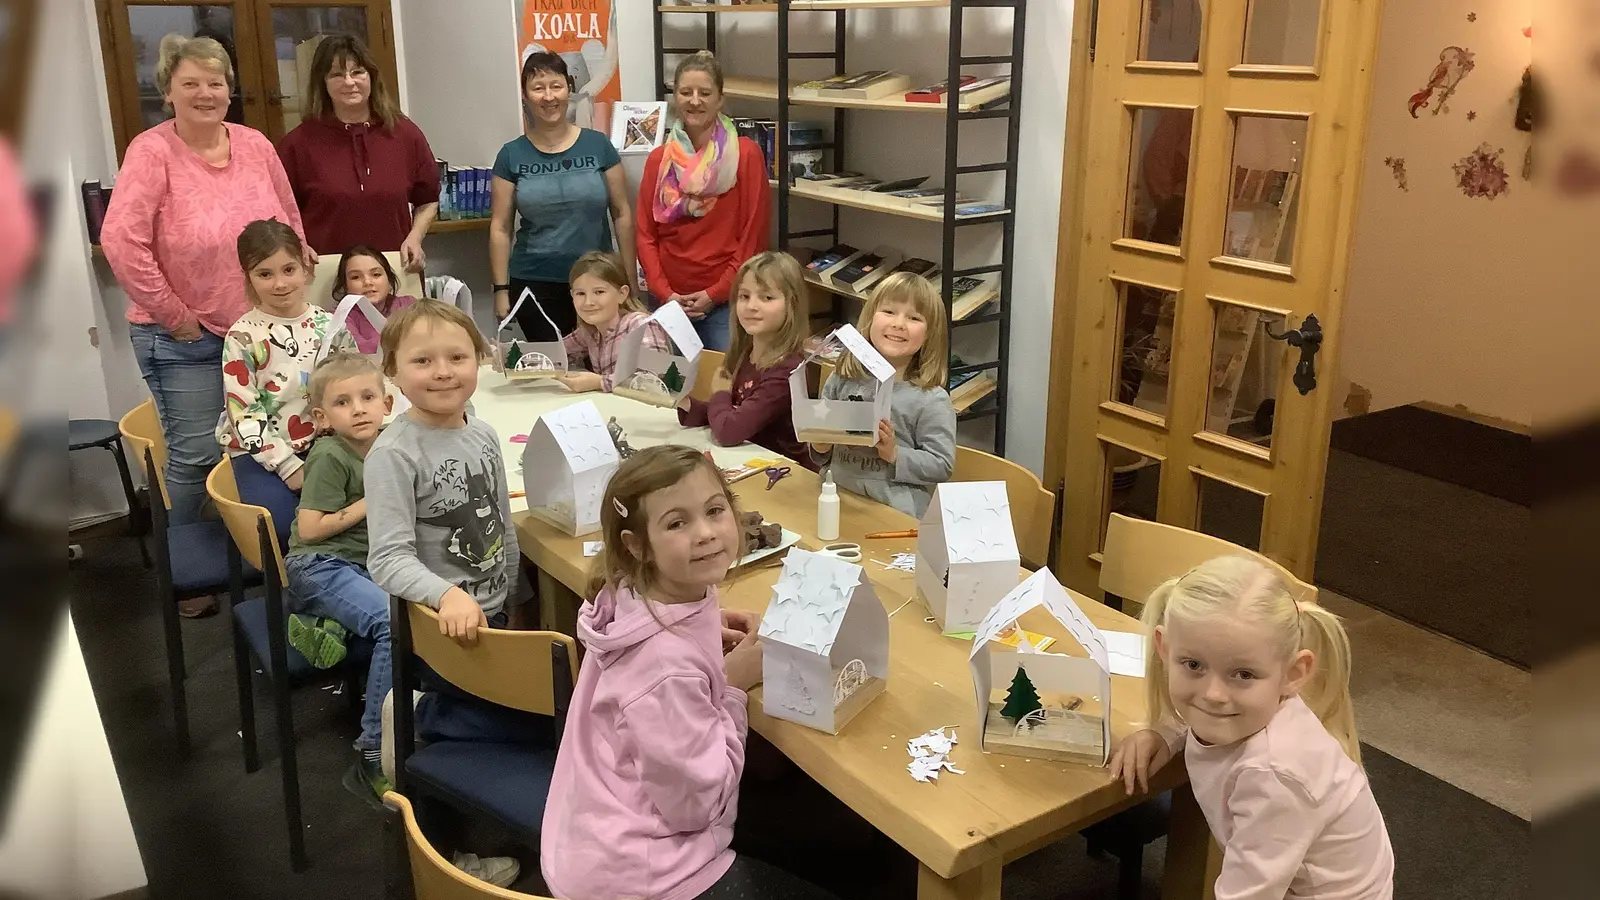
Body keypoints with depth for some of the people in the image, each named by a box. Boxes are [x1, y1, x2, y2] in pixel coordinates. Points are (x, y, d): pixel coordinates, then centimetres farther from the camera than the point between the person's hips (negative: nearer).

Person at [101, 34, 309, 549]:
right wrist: (174, 316, -15)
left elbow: (290, 222, 13)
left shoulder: (256, 146, 2)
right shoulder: (151, 152, -13)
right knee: (196, 457, 1)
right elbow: (122, 242, -19)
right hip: (184, 340, -5)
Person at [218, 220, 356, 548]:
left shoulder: (331, 325, 3)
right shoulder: (243, 337, -6)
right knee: (283, 526, -27)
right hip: (263, 452, -3)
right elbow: (244, 415, -10)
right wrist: (290, 467, -17)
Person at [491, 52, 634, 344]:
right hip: (535, 286, 0)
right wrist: (501, 289, 0)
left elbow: (622, 215, 4)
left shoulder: (598, 145, 2)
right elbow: (500, 227, 4)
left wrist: (629, 281, 2)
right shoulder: (512, 155, 3)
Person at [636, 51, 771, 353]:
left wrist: (716, 293, -9)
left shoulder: (745, 154, -3)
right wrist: (664, 293, -6)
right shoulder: (658, 159, 8)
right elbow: (646, 235, 7)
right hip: (668, 301, 3)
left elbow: (753, 235, -5)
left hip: (727, 301, -3)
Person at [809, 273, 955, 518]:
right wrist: (820, 447, -2)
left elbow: (942, 466, -5)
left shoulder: (931, 400, -7)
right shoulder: (842, 381, 6)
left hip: (897, 514, -3)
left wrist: (895, 454, -15)